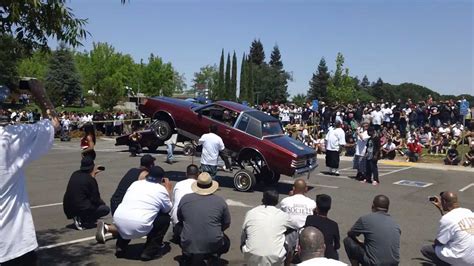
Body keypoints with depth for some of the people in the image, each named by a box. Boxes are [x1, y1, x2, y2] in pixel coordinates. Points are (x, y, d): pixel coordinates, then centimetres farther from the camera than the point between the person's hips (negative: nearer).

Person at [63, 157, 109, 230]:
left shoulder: (74, 175, 6)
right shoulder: (91, 180, -14)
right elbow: (95, 200, -9)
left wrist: (92, 174, 35)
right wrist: (102, 203, 12)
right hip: (81, 209, -8)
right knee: (106, 209, 5)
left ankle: (79, 218, 11)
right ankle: (83, 223, -7)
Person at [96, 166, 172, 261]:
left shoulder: (136, 183, 18)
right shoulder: (161, 189, 5)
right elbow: (168, 209, 20)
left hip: (119, 220, 6)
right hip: (138, 227, -6)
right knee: (165, 218, 17)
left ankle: (120, 247, 24)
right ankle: (150, 250, 16)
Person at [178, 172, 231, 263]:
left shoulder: (185, 199, 0)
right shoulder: (220, 201, -2)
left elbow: (180, 219, 14)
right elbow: (226, 224, 7)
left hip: (188, 246, 0)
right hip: (213, 246, 1)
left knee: (178, 228, 30)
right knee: (226, 242, 33)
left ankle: (189, 256, 15)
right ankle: (213, 256, 8)